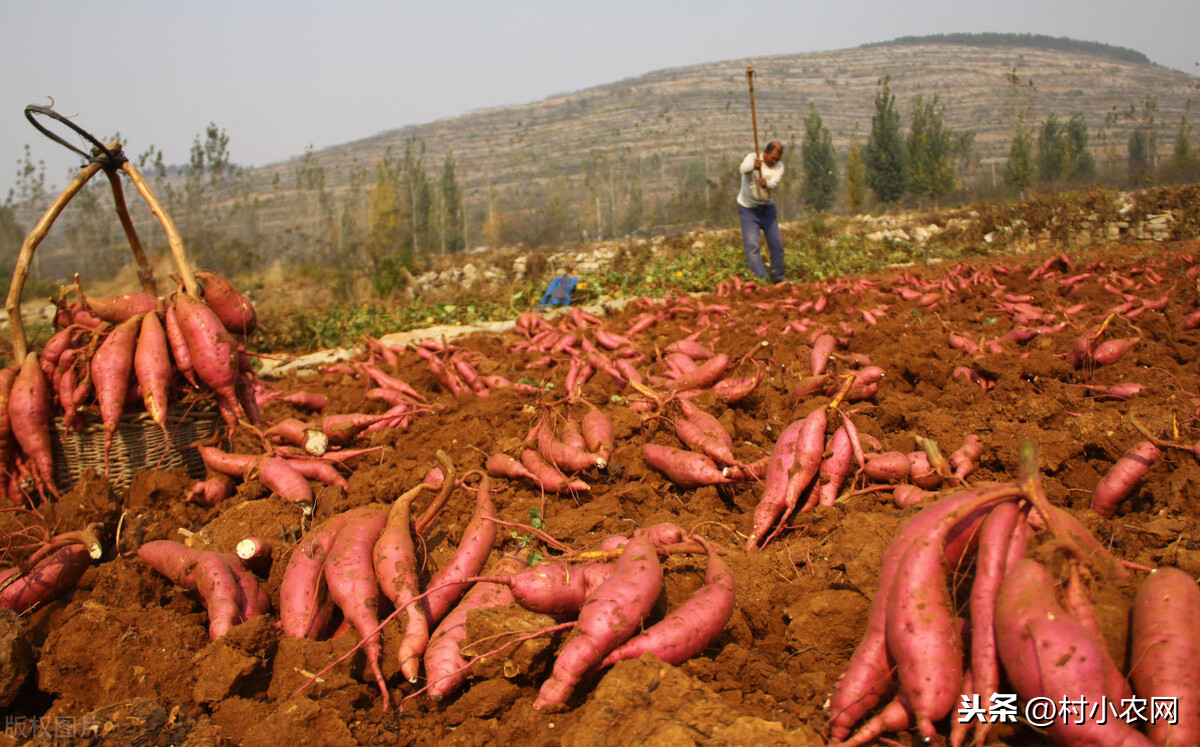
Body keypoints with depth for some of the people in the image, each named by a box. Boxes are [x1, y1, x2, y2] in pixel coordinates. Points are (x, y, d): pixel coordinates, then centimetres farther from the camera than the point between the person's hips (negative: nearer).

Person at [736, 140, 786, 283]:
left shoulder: (779, 167, -3)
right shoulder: (752, 158, -13)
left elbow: (774, 183, -24)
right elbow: (744, 169, -37)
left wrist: (766, 183, -47)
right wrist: (753, 165, -60)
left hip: (767, 208, 4)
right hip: (748, 208, -4)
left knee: (777, 243, 6)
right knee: (752, 245, -14)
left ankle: (778, 279, 20)